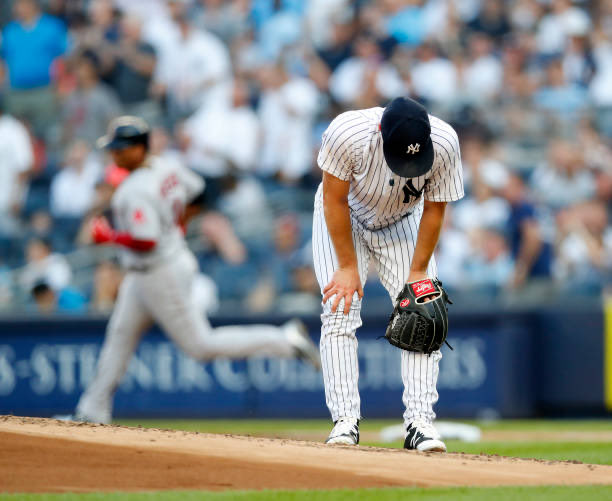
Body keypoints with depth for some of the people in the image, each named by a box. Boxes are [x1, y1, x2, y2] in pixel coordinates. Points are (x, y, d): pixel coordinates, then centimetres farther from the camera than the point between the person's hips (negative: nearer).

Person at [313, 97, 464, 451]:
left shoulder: (445, 143, -32)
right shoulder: (347, 133, -37)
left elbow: (434, 209, -16)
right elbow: (335, 201, -23)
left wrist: (418, 272, -14)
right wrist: (348, 267, -20)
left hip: (402, 223, 2)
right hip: (344, 220, -2)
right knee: (340, 311, -15)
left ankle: (420, 422, -11)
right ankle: (346, 421, -14)